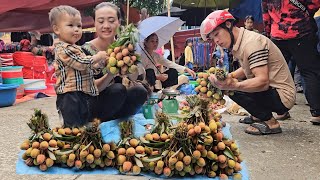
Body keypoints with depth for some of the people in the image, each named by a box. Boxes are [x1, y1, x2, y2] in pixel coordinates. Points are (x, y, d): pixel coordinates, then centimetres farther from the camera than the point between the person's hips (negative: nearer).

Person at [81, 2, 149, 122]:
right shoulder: (86, 50, -13)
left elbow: (135, 77, -9)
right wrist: (111, 73, -36)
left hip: (117, 103, 4)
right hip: (92, 105, -4)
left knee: (140, 91, -22)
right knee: (118, 88, -29)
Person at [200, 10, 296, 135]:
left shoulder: (251, 42, -22)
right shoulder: (238, 43, 7)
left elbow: (263, 81, -30)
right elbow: (246, 69, 14)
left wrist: (233, 85, -43)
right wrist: (229, 76, -5)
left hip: (282, 96, -9)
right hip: (270, 90, 9)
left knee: (232, 88, -22)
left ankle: (270, 123, -8)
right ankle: (259, 115, 17)